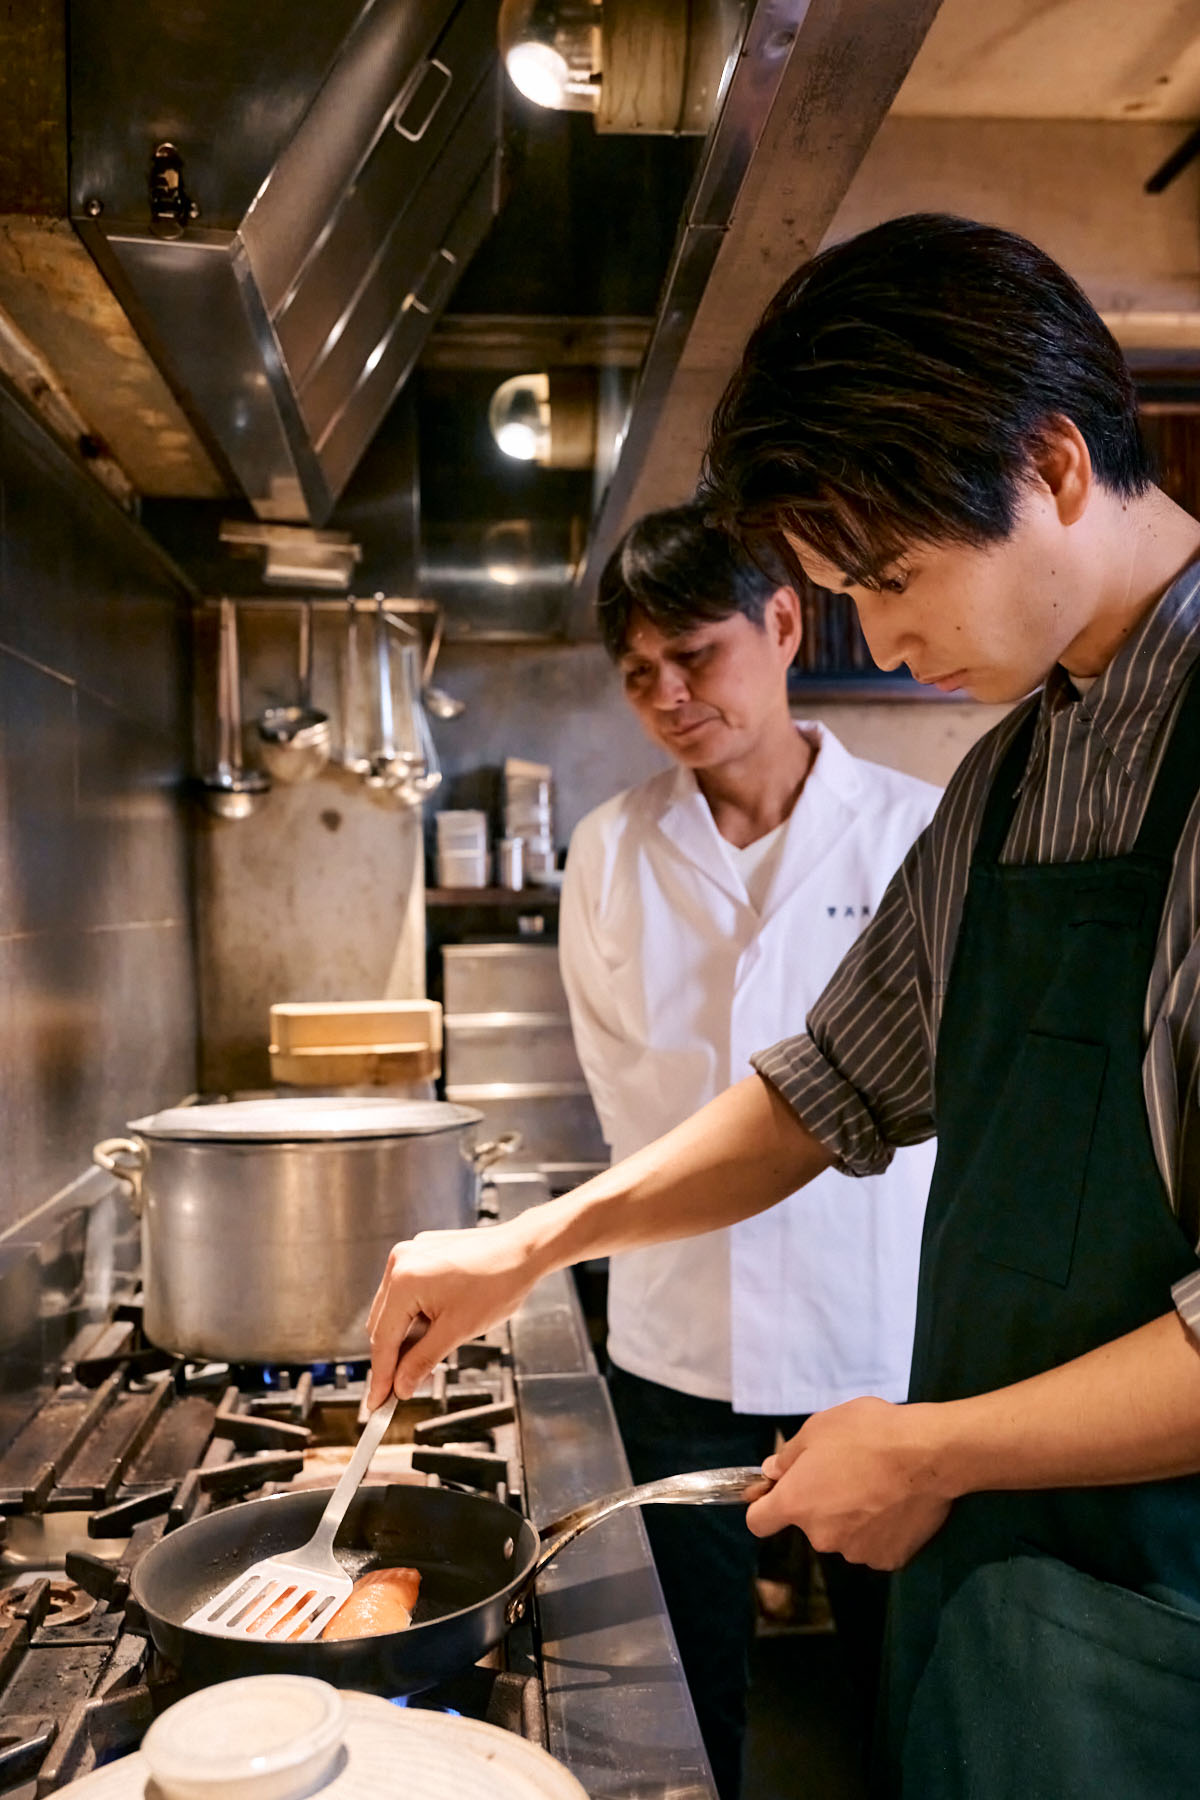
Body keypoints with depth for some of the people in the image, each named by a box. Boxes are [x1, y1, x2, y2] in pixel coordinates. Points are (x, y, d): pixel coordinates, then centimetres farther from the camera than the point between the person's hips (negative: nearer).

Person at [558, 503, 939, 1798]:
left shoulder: (919, 831, -5)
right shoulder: (610, 852, -1)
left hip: (879, 1327, -1)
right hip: (679, 1332, 2)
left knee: (900, 1666, 14)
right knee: (687, 1681, 17)